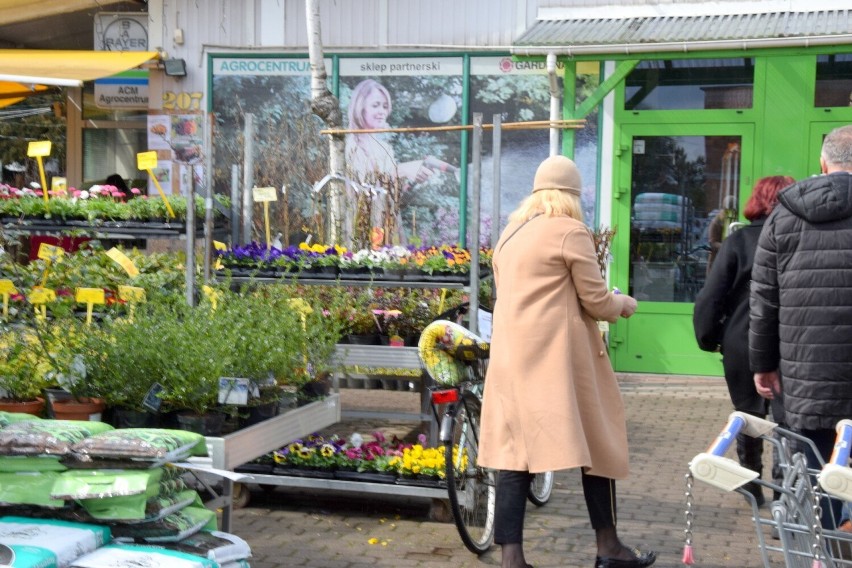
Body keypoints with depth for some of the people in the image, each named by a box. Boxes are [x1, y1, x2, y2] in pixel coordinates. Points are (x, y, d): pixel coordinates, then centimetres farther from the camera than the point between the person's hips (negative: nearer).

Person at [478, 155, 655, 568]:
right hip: (558, 357, -6)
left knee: (516, 451, 3)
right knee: (595, 443, 7)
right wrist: (624, 304, 15)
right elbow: (596, 302, -5)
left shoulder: (510, 234, 17)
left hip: (513, 356, 7)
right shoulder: (571, 232, -5)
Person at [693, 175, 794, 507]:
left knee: (748, 418, 17)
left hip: (742, 347, 1)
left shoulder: (738, 241, -5)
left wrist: (708, 338, 4)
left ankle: (751, 488, 28)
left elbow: (711, 297, -7)